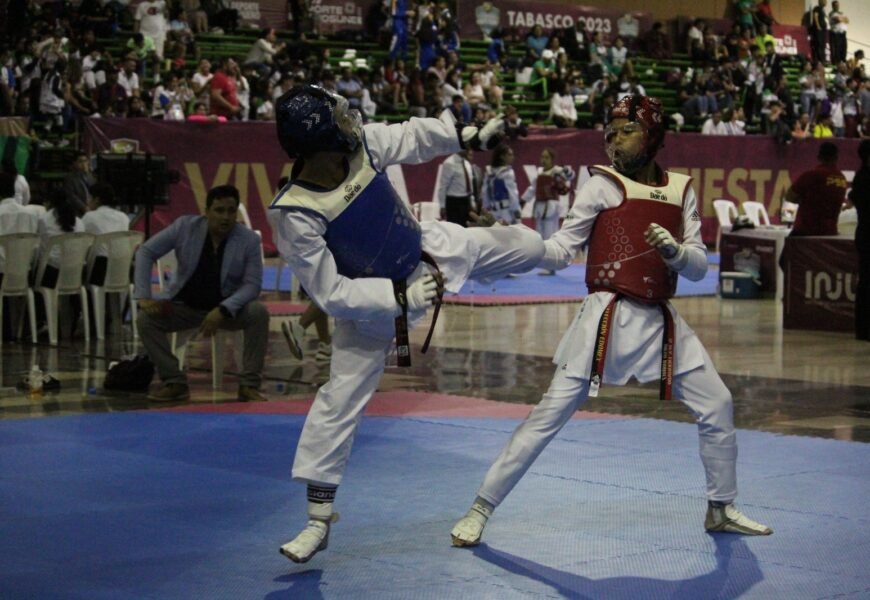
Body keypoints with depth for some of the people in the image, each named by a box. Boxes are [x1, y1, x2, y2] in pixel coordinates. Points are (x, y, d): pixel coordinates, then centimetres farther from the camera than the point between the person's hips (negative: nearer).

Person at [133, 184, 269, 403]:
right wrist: (143, 296, -19)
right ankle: (175, 383, -9)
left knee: (258, 313, -29)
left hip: (228, 308, -1)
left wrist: (223, 311, -30)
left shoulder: (249, 240, -15)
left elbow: (252, 284, -14)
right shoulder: (185, 227, -13)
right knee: (146, 318, -22)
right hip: (185, 304, 1)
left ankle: (248, 385, -18)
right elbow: (146, 252, -8)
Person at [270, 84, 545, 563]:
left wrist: (469, 137, 4)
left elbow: (413, 137, -1)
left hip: (428, 248, 5)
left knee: (529, 248, 16)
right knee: (340, 399, -5)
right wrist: (400, 297, -31)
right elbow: (332, 295, -28)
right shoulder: (298, 216, -35)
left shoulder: (363, 143, -24)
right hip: (373, 300, -5)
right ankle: (319, 520, 8)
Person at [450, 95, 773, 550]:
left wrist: (675, 251, -16)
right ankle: (480, 509, -2)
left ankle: (721, 509, 27)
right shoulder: (604, 184, -3)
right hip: (608, 318, -5)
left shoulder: (680, 190, 9)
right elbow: (561, 251, -6)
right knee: (550, 414, -8)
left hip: (661, 321, 5)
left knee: (717, 406, 7)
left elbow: (698, 266, 5)